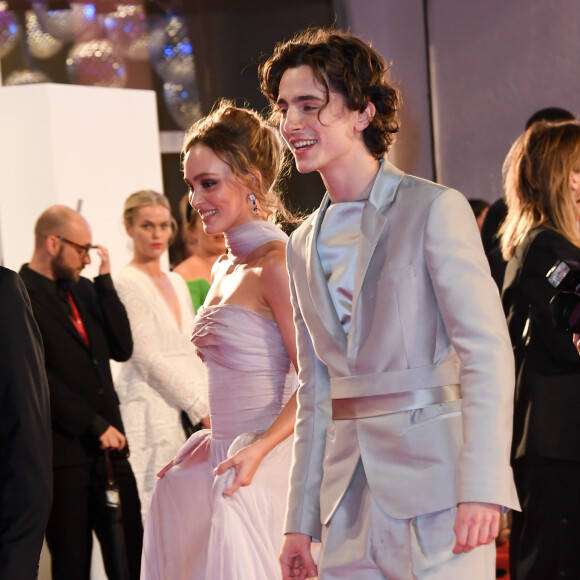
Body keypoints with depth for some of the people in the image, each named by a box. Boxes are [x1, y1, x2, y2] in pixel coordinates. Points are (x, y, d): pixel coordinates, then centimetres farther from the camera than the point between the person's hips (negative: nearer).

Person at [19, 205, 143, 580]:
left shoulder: (84, 290, 15)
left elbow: (122, 349, 6)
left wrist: (105, 281, 0)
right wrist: (96, 425, -12)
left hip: (108, 446, 6)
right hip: (64, 450, -6)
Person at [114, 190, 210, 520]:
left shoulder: (176, 282, 17)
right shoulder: (128, 283, -6)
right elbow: (148, 358, -11)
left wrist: (209, 403, 6)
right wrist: (201, 408, -12)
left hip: (190, 411, 7)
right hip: (151, 410, -7)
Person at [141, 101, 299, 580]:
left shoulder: (275, 263, -13)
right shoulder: (226, 268, 14)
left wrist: (258, 448, -25)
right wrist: (212, 443, 15)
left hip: (265, 465, -9)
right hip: (225, 453, 9)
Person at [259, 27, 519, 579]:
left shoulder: (434, 209, -4)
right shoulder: (303, 245, 15)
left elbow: (488, 354, -10)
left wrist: (481, 488, -20)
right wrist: (300, 522, 14)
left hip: (433, 475, -5)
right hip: (350, 500, 6)